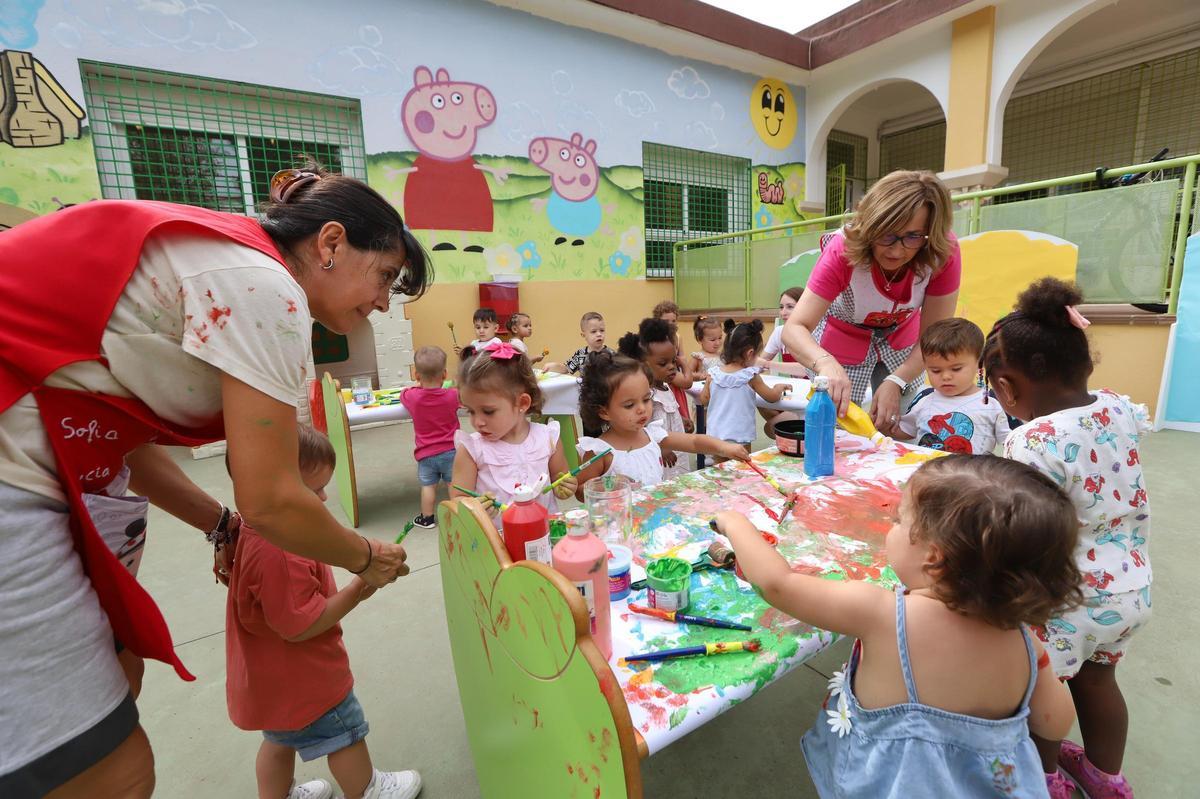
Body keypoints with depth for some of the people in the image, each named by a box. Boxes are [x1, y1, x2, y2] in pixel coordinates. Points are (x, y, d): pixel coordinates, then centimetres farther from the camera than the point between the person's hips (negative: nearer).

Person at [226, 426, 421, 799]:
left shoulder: (254, 532, -5)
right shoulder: (280, 554, -39)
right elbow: (298, 626, -33)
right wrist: (357, 590, -27)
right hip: (302, 680, -8)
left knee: (280, 739, 30)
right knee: (346, 735, 17)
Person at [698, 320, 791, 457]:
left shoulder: (713, 374, -2)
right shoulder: (750, 377, -11)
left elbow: (704, 400, 8)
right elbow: (772, 397, -1)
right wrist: (780, 387, 19)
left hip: (715, 435, 4)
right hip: (740, 439, -4)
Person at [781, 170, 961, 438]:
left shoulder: (944, 252, -27)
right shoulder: (844, 250, -33)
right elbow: (794, 328, -40)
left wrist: (895, 383, -37)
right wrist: (825, 363, -61)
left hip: (900, 338, 3)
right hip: (844, 338, -2)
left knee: (899, 434, 11)